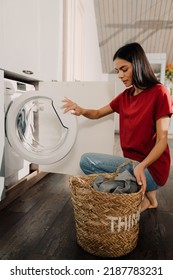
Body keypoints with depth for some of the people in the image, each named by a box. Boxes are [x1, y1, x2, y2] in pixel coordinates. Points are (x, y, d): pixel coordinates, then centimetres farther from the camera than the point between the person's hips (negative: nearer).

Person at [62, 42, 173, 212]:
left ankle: (142, 197, -4)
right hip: (131, 162, 8)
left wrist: (141, 166, -32)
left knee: (87, 161, -15)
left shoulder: (158, 92, -12)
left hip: (151, 168, -8)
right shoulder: (125, 96, 9)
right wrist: (81, 111, -9)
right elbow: (98, 113, 14)